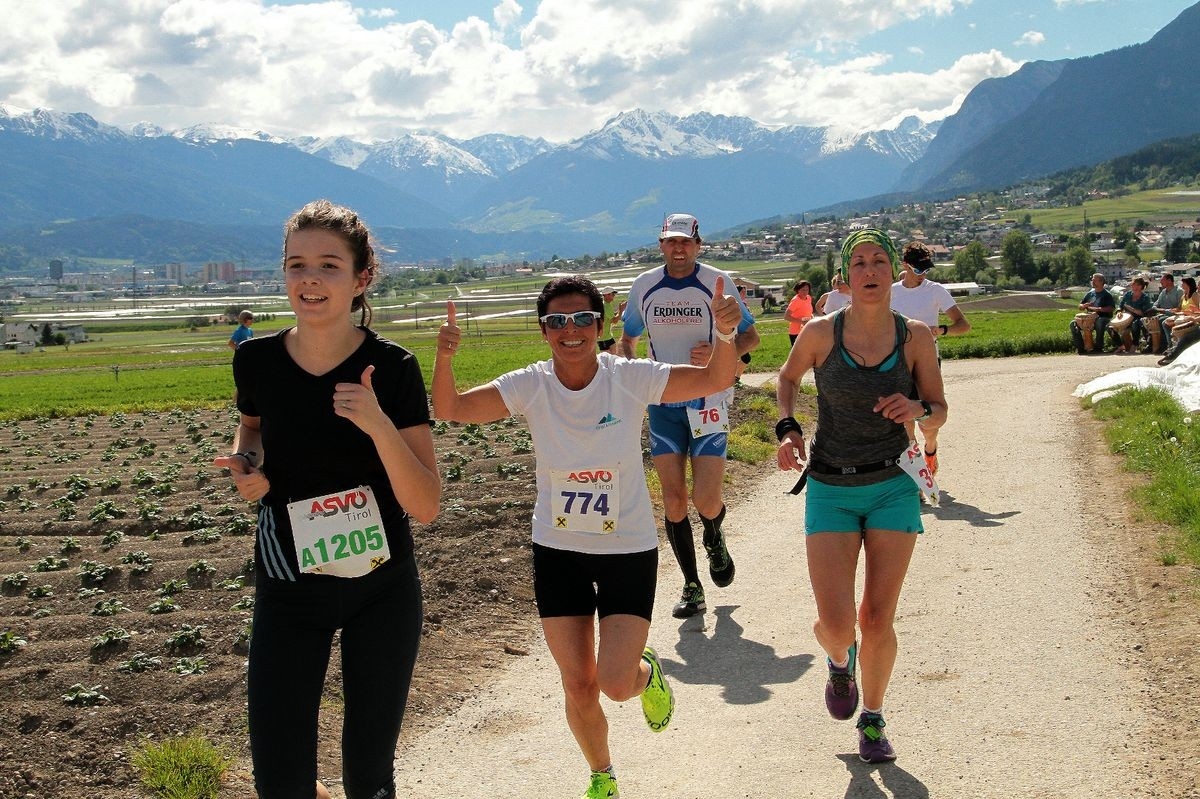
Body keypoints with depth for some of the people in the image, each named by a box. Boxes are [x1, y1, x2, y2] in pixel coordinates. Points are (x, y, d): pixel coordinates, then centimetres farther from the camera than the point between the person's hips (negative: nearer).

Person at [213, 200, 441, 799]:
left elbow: (426, 506, -17)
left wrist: (378, 424, -31)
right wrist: (245, 465, -6)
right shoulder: (257, 360, -8)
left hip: (381, 591, -1)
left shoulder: (391, 369, -14)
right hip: (287, 594, 1)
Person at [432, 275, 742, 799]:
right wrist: (444, 357, -35)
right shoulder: (529, 386, -11)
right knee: (578, 687, 8)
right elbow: (448, 409, -16)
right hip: (557, 550, 2)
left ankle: (647, 673, 28)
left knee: (616, 684, -11)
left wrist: (724, 334, -36)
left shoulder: (630, 379, -14)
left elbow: (715, 380, -15)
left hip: (629, 549, -2)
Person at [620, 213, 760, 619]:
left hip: (709, 400, -3)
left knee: (705, 500, -11)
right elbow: (628, 339, 16)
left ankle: (715, 539, 26)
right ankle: (692, 587, 13)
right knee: (673, 498, -1)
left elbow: (751, 337, 2)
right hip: (663, 403, 3)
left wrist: (719, 353, -17)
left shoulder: (717, 282, -6)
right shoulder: (644, 285, 2)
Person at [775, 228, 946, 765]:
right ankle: (839, 660, 32)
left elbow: (940, 411, 5)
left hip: (893, 487, 1)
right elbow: (787, 378, 13)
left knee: (878, 620, 0)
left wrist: (918, 410, -18)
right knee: (836, 625, -8)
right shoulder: (821, 333, -7)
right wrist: (787, 428, -4)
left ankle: (872, 720, 27)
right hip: (830, 490, 0)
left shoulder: (916, 337, -5)